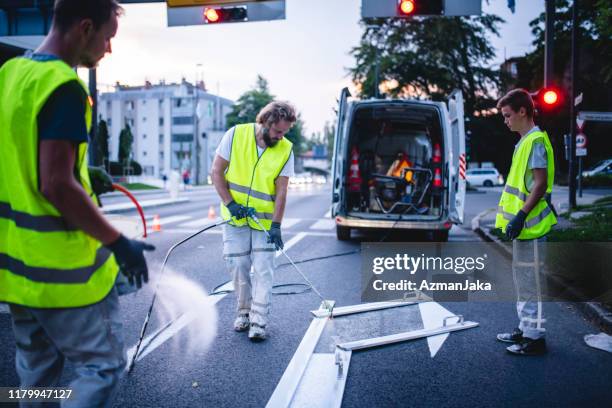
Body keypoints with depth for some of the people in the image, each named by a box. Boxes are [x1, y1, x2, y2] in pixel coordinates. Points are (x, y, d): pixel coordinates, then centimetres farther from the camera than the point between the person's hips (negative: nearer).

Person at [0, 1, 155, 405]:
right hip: (61, 266, -9)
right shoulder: (64, 86, -19)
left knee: (36, 369, 22)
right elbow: (56, 185, -25)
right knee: (103, 365, 7)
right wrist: (118, 243, -17)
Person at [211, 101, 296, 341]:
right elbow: (217, 171, -5)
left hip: (265, 220, 0)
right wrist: (230, 204, -14)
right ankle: (244, 311, 25)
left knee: (263, 270, -3)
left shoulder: (285, 150, -8)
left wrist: (276, 225, -15)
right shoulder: (236, 135, -9)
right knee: (238, 266, 5)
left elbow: (281, 192, -7)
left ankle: (258, 321, 4)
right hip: (235, 217, 0)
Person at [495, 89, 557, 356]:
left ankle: (535, 338, 7)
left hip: (530, 227, -10)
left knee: (531, 282, -3)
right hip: (522, 226, 10)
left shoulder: (536, 141, -13)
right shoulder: (524, 142, 16)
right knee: (522, 280, 17)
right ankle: (526, 328, 28)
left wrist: (521, 216, -24)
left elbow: (540, 184, -20)